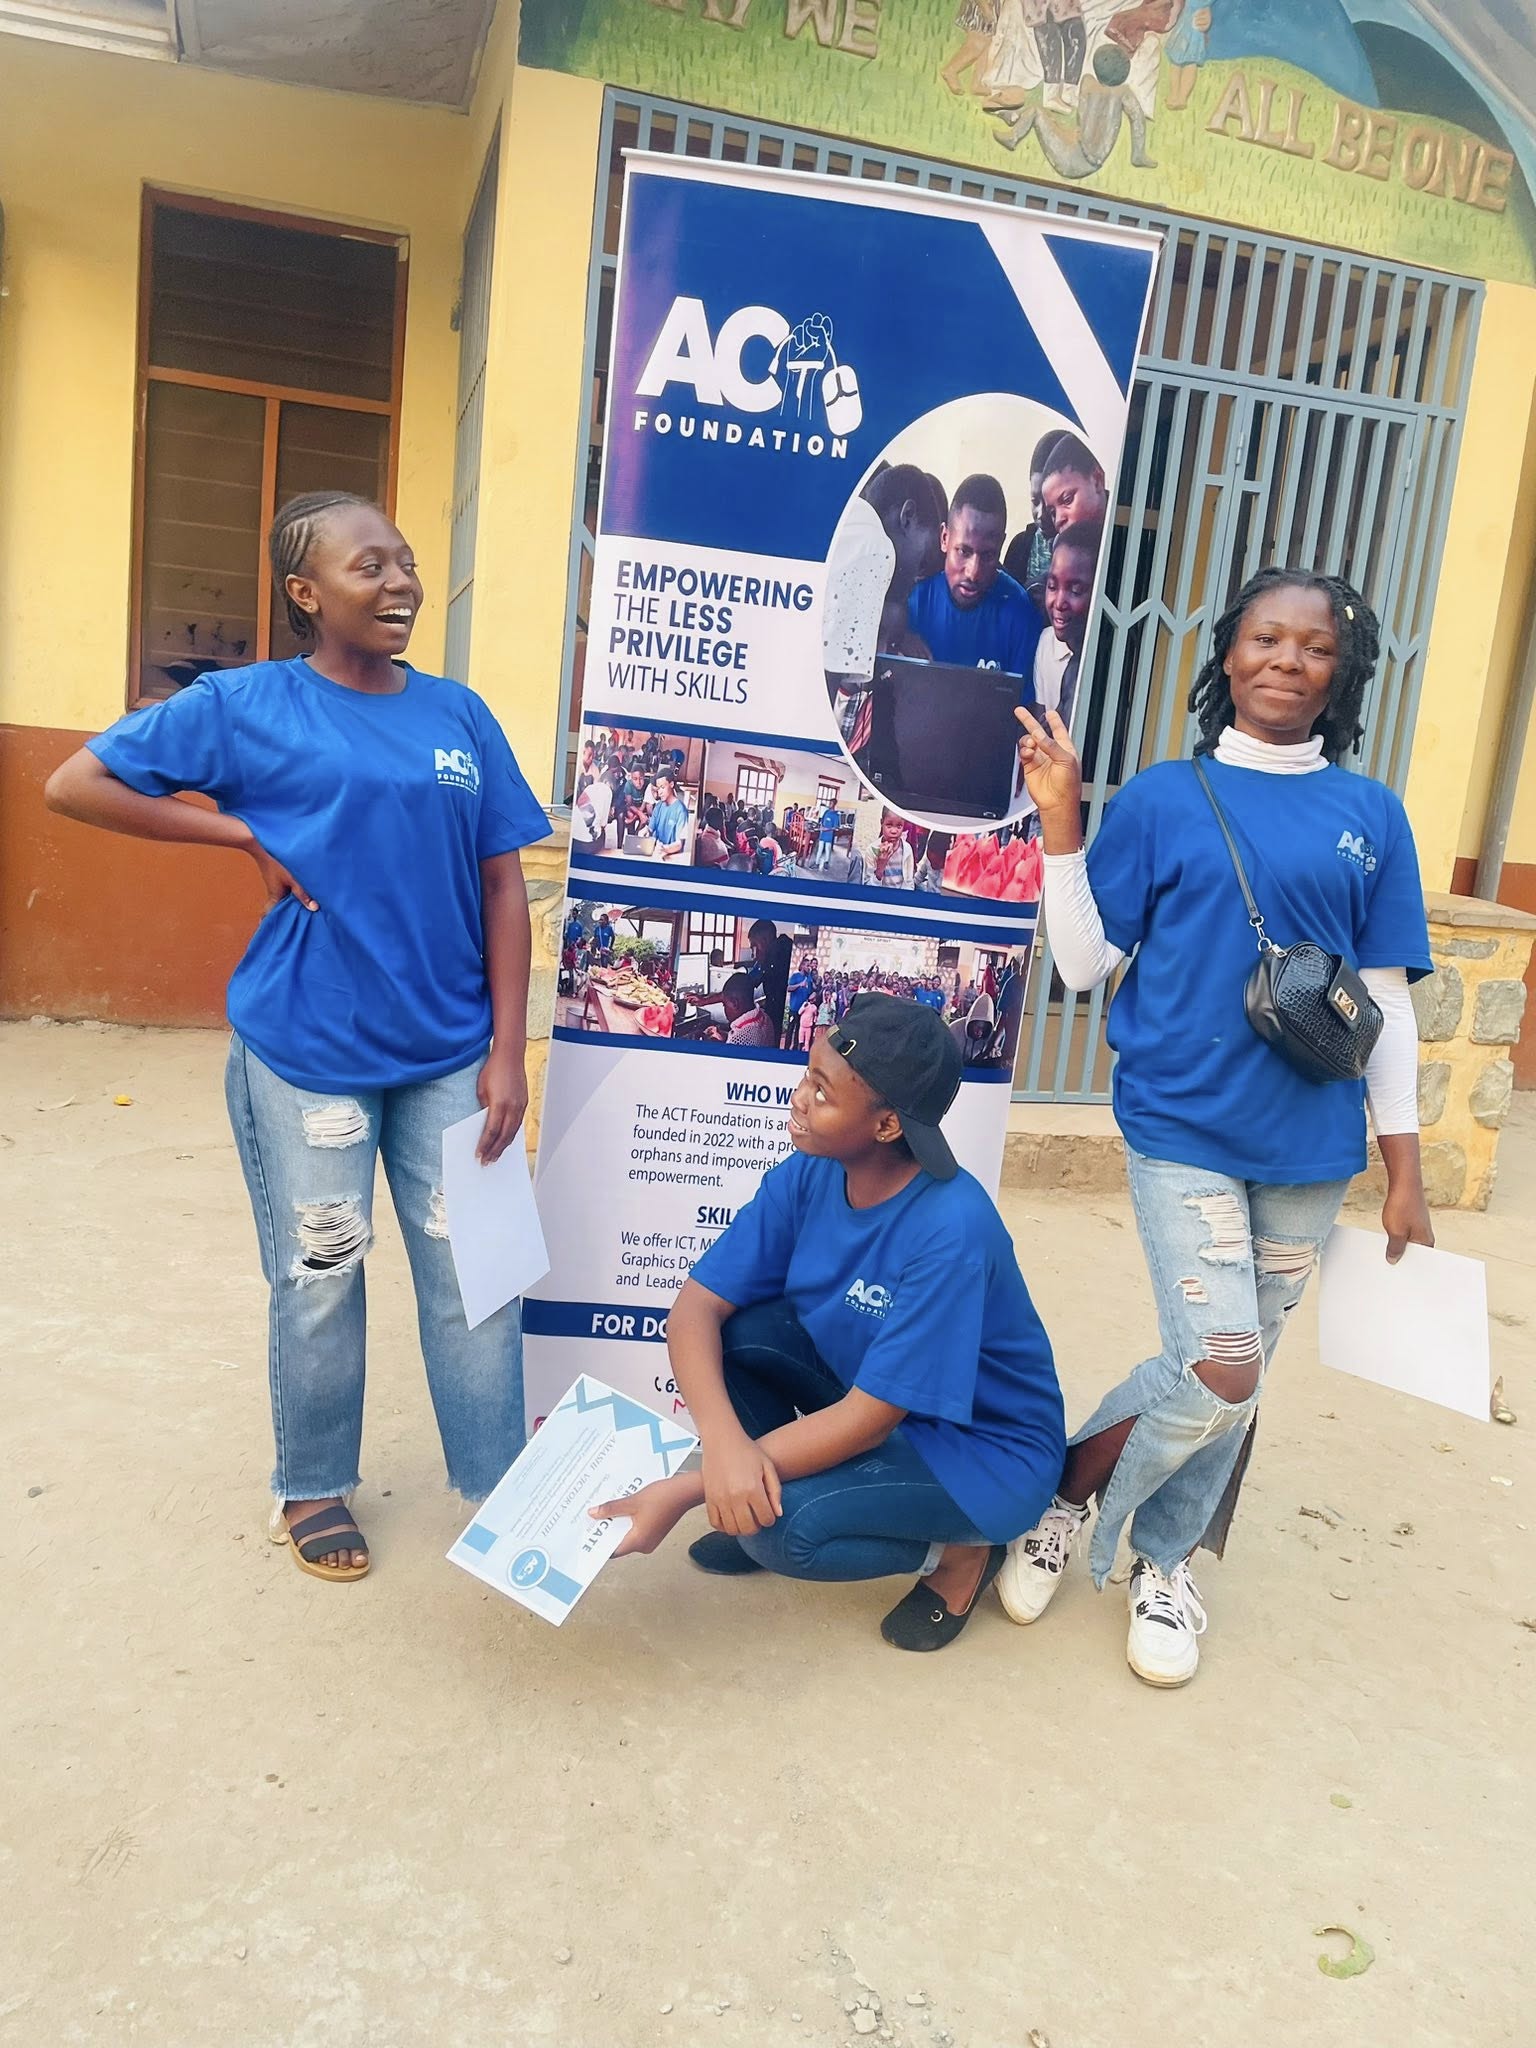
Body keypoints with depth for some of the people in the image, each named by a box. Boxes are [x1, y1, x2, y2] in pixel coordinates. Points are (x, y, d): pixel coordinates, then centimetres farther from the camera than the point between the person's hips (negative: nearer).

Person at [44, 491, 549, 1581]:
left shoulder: (459, 714, 3)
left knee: (477, 1275, 8)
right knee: (319, 1282, 12)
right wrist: (247, 834, -8)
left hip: (449, 1052, 2)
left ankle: (499, 1488, 26)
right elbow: (75, 785, 0)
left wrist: (507, 1052, -2)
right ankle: (312, 1487, 34)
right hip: (308, 1051, -2)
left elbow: (504, 888, 3)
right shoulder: (246, 704, -4)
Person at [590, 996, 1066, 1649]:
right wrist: (725, 1442, -35)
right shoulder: (805, 1177, -14)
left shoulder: (950, 1231, -33)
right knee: (733, 1331, -17)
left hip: (983, 1448, -6)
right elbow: (695, 1308, -15)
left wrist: (684, 1491, -30)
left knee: (782, 1527, -27)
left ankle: (958, 1553, 0)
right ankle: (761, 1488, 6)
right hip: (863, 1384, 6)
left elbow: (868, 1420, -30)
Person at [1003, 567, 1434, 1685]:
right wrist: (1060, 823, -12)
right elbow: (1086, 962, -2)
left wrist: (1406, 1171, 5)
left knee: (1239, 1383, 12)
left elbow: (1386, 1000, 6)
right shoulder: (1162, 798, 0)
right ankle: (1073, 1485, 18)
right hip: (1183, 1131, -3)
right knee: (1217, 1374, -12)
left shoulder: (1371, 815, 4)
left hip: (1311, 1151, 3)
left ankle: (1164, 1562, 36)